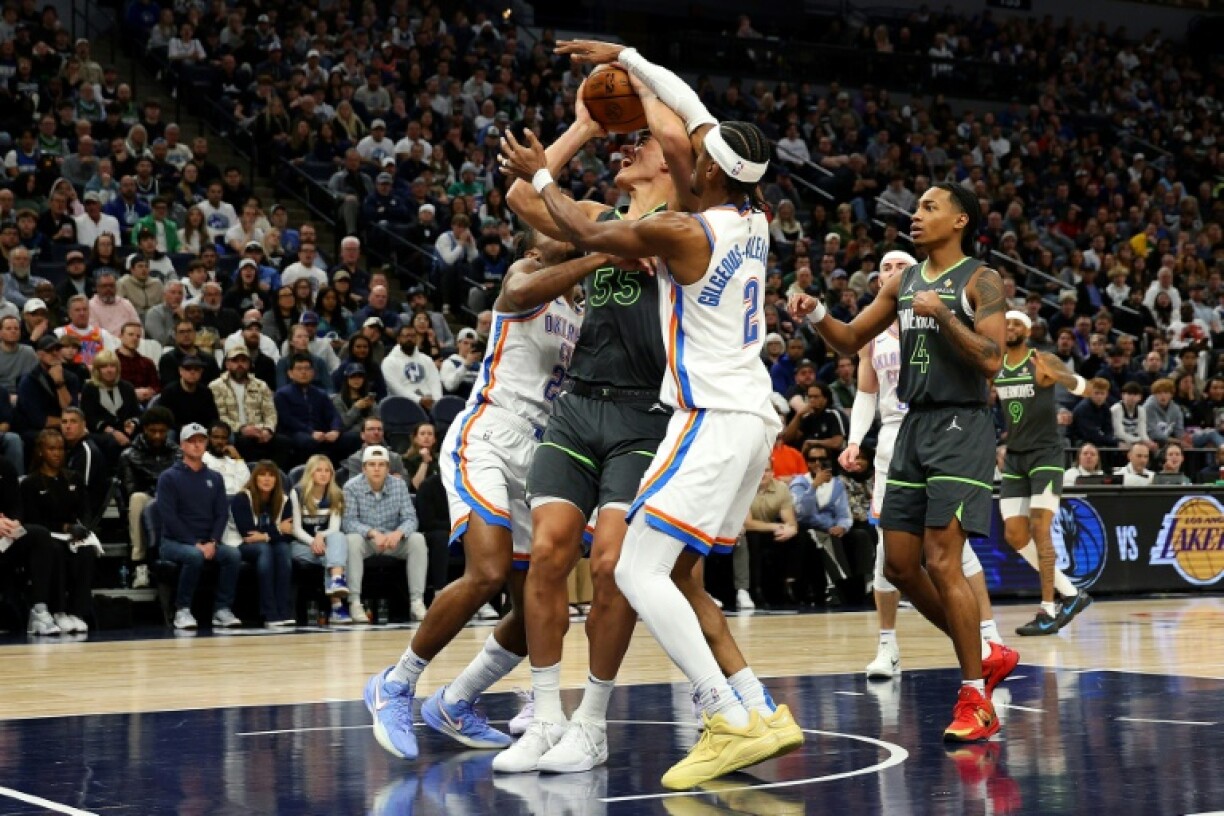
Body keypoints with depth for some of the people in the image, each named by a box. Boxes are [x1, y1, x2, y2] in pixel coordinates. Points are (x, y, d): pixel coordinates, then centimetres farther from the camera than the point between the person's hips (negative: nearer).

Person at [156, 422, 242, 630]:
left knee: (233, 554, -26)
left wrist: (212, 543, -11)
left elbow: (222, 514, 7)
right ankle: (182, 611, -21)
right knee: (195, 556, -36)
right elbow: (168, 516, -10)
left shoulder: (214, 478, 13)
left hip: (208, 542, 4)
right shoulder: (169, 477, -1)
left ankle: (222, 610, -19)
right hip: (175, 542, -4)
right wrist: (194, 544, -17)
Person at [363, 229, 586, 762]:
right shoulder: (525, 272, 0)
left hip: (533, 458, 8)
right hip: (485, 442, -8)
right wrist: (599, 260, -31)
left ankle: (453, 706, 24)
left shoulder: (581, 317, 22)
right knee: (488, 573, -27)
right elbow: (521, 290, -26)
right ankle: (396, 686, -10)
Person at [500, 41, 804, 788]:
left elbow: (585, 233, 3)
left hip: (713, 420, -9)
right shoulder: (753, 218, 8)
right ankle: (760, 713, 10)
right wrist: (627, 58, 29)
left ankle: (730, 721, -17)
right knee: (675, 573, 15)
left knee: (639, 571, -10)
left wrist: (540, 175, 20)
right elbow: (695, 118, 23)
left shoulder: (682, 233, -14)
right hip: (753, 416, 9)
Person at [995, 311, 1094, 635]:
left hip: (1045, 454, -6)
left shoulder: (1043, 361, -10)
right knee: (1015, 536, 2)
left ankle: (1048, 612, -7)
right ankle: (1071, 594, 16)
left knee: (1039, 530, -13)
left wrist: (1054, 375, -43)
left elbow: (1082, 387, -24)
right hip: (1014, 457, 6)